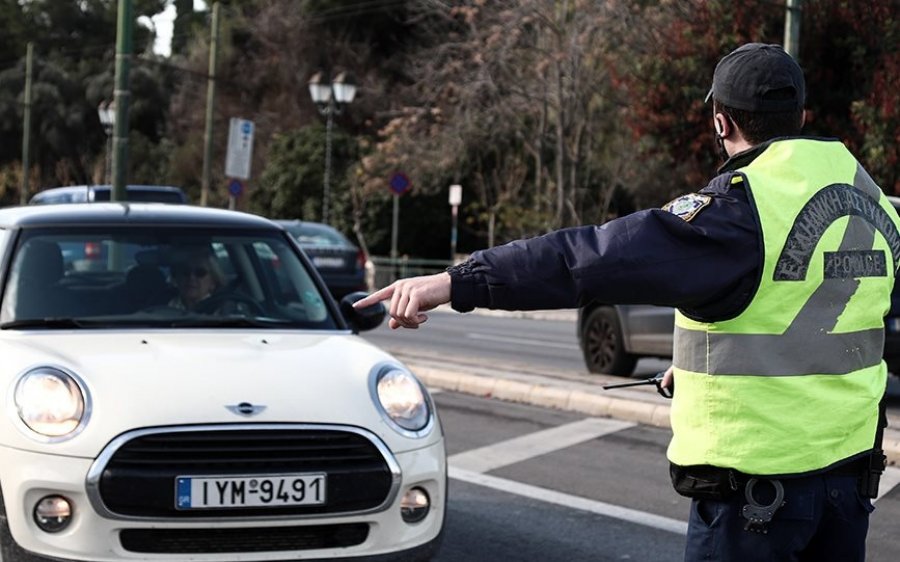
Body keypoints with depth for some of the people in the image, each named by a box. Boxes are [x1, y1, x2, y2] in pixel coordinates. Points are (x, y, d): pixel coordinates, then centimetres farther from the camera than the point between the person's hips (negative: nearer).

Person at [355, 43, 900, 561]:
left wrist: (460, 282, -30)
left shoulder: (741, 208, -17)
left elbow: (601, 257, -27)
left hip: (756, 482, -7)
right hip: (850, 467, 7)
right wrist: (703, 362, 29)